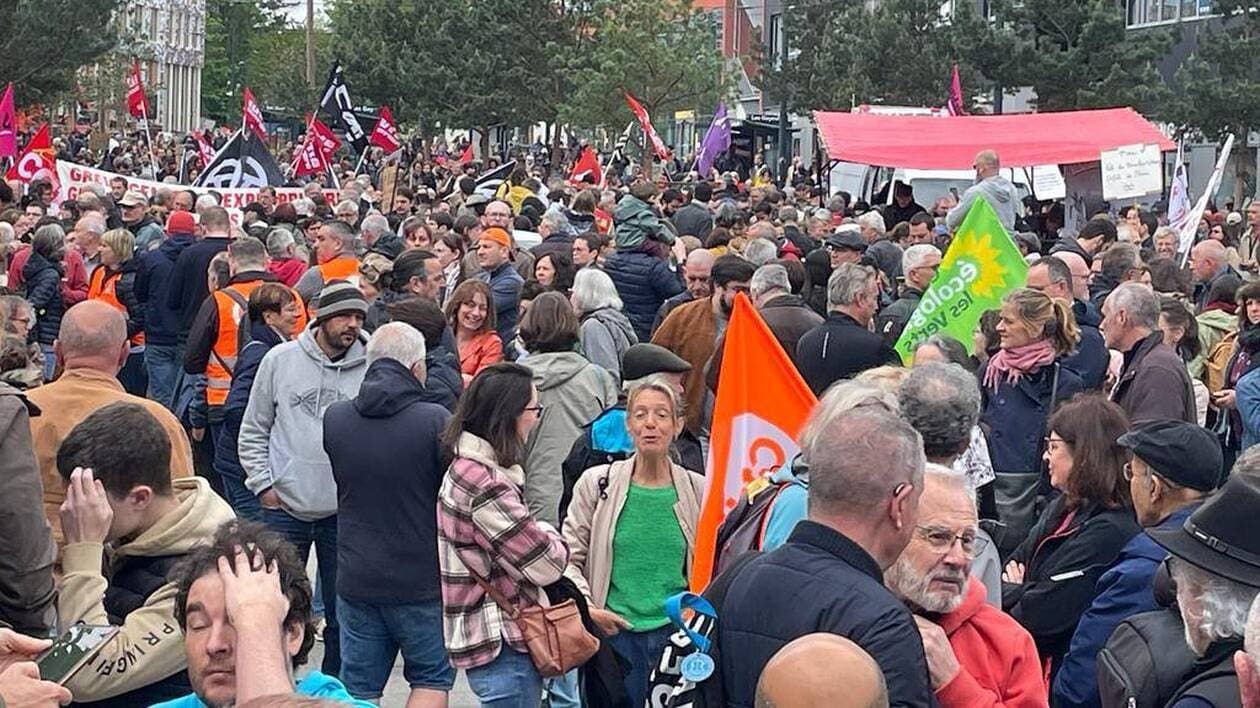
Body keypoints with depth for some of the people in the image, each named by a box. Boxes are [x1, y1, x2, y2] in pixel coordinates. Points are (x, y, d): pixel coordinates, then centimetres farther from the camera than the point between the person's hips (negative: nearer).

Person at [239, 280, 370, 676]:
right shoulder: (281, 360, -1)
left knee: (342, 611, 10)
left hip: (346, 510, 0)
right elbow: (253, 431, 6)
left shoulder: (370, 370, -4)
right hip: (285, 507, 0)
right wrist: (263, 484, -1)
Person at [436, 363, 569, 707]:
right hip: (501, 644, -10)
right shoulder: (485, 484, -23)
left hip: (494, 637, 10)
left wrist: (539, 536, -5)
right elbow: (546, 564, -19)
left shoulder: (467, 469, 9)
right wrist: (550, 537, 1)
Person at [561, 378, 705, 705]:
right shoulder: (596, 483, 0)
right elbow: (568, 557, 3)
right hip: (614, 632, -1)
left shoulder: (697, 490, 4)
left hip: (677, 633, 1)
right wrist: (586, 607, -10)